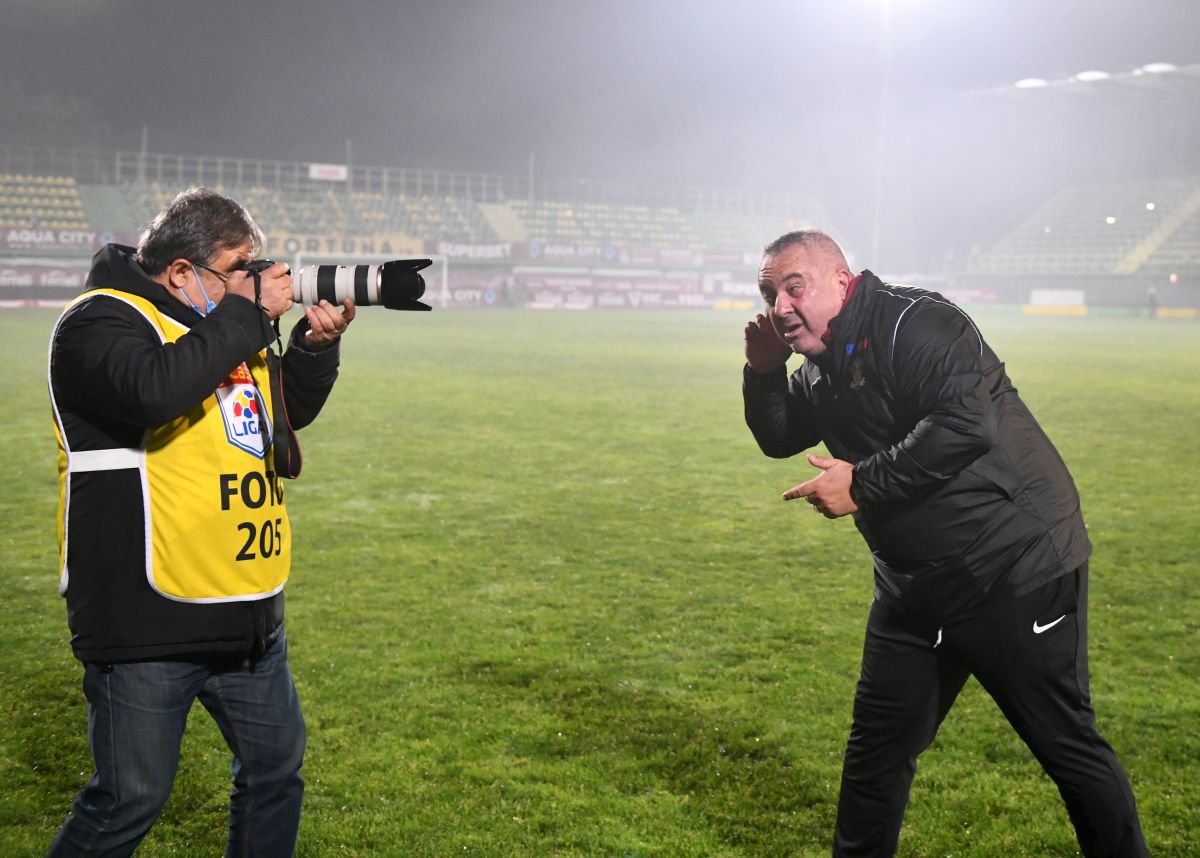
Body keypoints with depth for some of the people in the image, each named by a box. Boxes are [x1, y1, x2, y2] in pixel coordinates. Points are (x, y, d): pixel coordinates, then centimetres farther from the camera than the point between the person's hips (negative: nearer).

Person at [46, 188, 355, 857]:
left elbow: (291, 409, 20)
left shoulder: (226, 321, 14)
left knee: (277, 768, 17)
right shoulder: (102, 320, -11)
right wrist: (247, 313, -21)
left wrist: (317, 345, 1)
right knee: (133, 797, -1)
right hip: (147, 622, -8)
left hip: (250, 614, 8)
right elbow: (156, 389, -32)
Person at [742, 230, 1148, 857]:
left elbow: (965, 424, -30)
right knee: (878, 743, 14)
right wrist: (762, 372, 1)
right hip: (914, 587, 8)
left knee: (1064, 743, 4)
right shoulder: (822, 369, 9)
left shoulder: (913, 323, -19)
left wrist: (861, 483, -25)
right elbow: (778, 439, 20)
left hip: (1017, 571, -8)